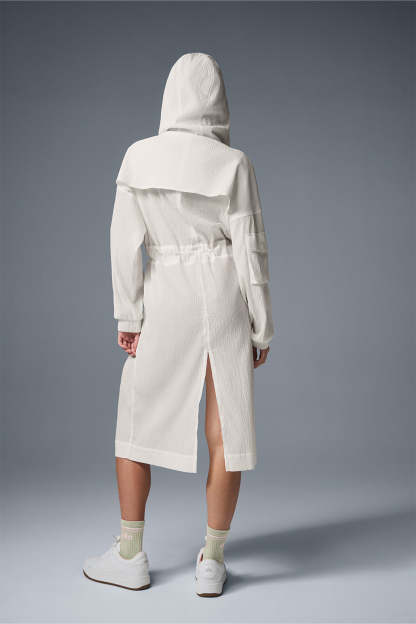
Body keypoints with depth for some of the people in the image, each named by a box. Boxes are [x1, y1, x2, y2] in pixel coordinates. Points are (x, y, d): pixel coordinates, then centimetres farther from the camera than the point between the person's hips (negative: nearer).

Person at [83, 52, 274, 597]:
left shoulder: (137, 158, -2)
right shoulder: (233, 164, -6)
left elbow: (127, 242, -3)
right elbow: (250, 249, -5)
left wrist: (128, 316, 4)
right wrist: (262, 327, 2)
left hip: (165, 300, 1)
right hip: (225, 298, 0)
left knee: (136, 424, 14)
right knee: (225, 430, 7)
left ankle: (131, 556, 21)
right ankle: (212, 562, 15)